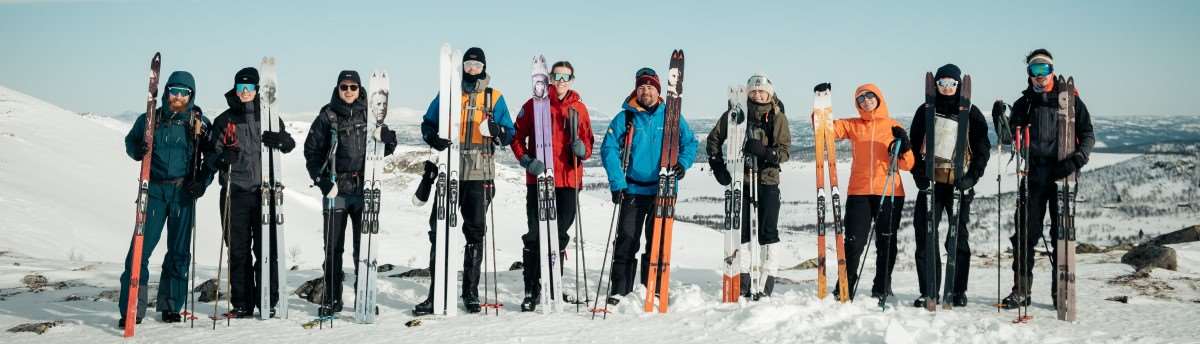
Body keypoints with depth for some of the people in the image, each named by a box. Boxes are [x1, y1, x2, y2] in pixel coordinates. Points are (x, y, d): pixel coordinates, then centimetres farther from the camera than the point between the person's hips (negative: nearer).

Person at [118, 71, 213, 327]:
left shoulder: (200, 123, 3)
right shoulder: (150, 119, 3)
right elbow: (131, 142, 15)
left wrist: (203, 181, -4)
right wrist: (138, 150, -8)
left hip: (184, 191, 1)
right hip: (154, 190, -1)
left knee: (179, 250, 7)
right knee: (141, 247, -8)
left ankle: (171, 306, 19)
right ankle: (131, 309, -3)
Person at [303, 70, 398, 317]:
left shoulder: (369, 115, 7)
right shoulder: (327, 116, 3)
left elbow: (386, 146, 14)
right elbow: (312, 151, 4)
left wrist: (387, 140, -9)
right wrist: (322, 181, -7)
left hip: (365, 189, 1)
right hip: (336, 190, -1)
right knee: (333, 247, 3)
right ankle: (332, 300, 13)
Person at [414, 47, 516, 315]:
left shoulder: (495, 98, 9)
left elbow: (510, 134, 8)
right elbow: (428, 123, 13)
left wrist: (496, 130, -15)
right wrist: (434, 138, -9)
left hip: (480, 174, 0)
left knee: (475, 232, 5)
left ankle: (471, 292, 14)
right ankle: (436, 293, 2)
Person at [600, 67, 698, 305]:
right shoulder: (625, 118, 1)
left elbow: (689, 142, 11)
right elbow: (609, 148, -3)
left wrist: (683, 163, -10)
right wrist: (616, 183, -12)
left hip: (663, 190, 1)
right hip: (633, 190, -1)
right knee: (626, 241, -2)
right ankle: (619, 291, 4)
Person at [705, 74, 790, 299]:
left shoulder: (778, 117, 1)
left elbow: (784, 151, -5)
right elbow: (714, 139, 12)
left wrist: (765, 152, -25)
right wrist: (717, 165, 1)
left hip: (768, 181, -1)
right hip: (740, 179, 1)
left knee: (767, 231, -2)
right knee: (740, 229, 5)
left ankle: (767, 279, 4)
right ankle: (741, 278, 14)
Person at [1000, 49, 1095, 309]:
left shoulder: (1069, 99, 5)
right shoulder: (1024, 103, 13)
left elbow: (1088, 134, 1)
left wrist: (1077, 159, -14)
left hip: (1061, 175, -2)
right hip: (1033, 177, 2)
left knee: (1063, 233, 2)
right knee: (1025, 234, 0)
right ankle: (1021, 290, 7)